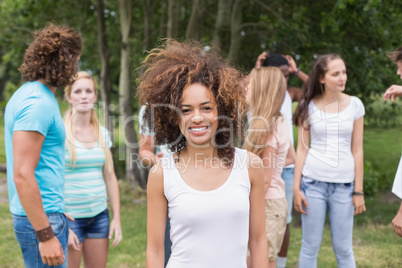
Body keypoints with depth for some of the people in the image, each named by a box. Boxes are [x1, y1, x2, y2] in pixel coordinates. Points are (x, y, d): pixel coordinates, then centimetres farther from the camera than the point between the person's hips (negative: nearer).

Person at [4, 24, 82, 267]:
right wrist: (45, 235, -23)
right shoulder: (38, 103, -19)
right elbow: (22, 175, -23)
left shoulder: (29, 93, 12)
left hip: (46, 213, 10)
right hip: (41, 219, -10)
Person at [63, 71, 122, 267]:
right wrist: (63, 226, -13)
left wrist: (117, 218, 6)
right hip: (70, 216, -5)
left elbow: (110, 177, 10)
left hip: (99, 215, 5)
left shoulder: (102, 133, 6)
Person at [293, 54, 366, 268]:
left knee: (343, 249, 6)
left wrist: (359, 191, 1)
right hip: (313, 181, 0)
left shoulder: (355, 105, 1)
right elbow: (302, 148, 2)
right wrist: (296, 188, -2)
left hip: (344, 184, 0)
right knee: (310, 247, 7)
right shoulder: (308, 106, 0)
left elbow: (357, 150, 3)